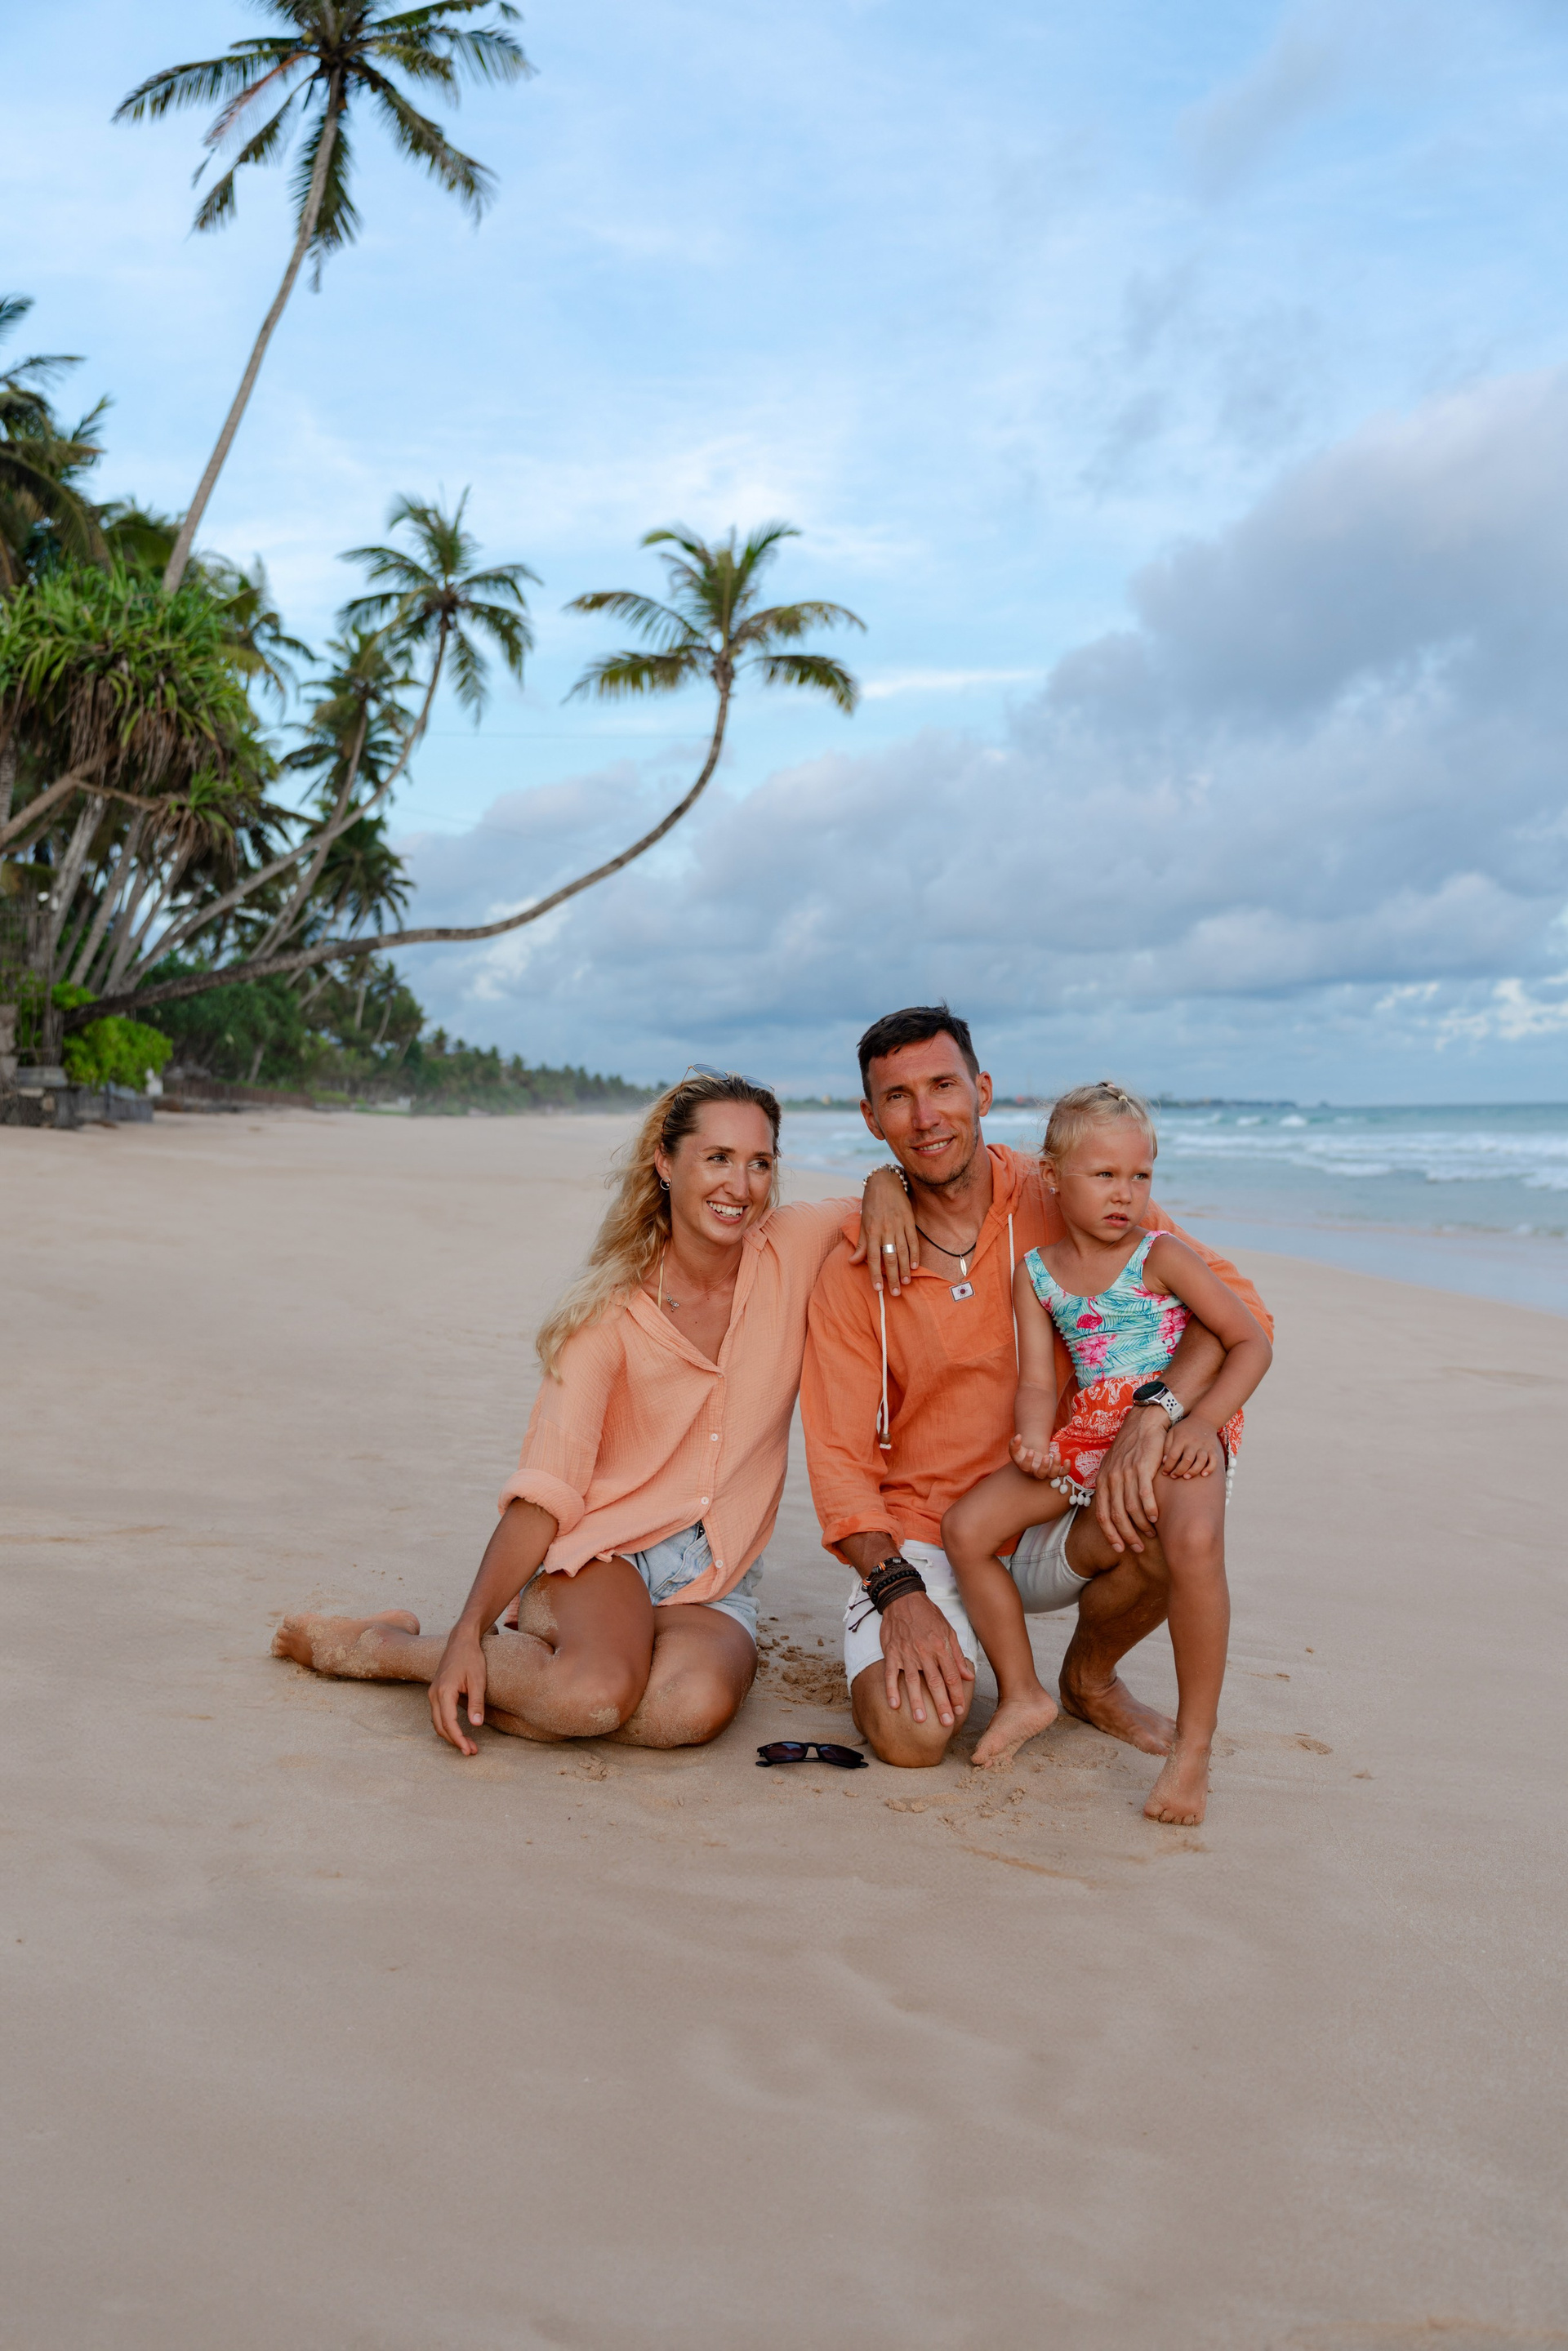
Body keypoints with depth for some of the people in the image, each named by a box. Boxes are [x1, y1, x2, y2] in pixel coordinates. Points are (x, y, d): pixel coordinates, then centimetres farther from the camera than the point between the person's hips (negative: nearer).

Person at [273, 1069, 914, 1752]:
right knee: (594, 1691, -35)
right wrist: (468, 1631, -24)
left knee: (694, 1706, -33)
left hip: (714, 1590, 2)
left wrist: (884, 1184, -11)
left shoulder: (794, 1250, -1)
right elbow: (547, 1489, -12)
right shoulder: (610, 1307, -6)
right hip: (602, 1552, -2)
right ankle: (385, 1644, -7)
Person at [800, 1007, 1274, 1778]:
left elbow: (1235, 1304, -13)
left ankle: (1090, 1678, 3)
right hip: (919, 1539, -1)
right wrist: (899, 1592, -22)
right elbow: (840, 1460, -6)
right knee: (911, 1734, -25)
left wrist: (1152, 1414, -32)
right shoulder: (853, 1270, -6)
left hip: (1051, 1522, 1)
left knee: (1163, 1521, -31)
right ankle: (930, 1654, 14)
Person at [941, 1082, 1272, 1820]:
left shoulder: (1160, 1255, -3)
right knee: (966, 1527, -6)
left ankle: (1194, 1746, -21)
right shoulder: (1036, 1274, 7)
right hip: (1086, 1431, 5)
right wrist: (1034, 1443, -20)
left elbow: (1251, 1341, -2)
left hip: (1174, 1423, -5)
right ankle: (1023, 1694, 12)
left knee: (1194, 1539, -36)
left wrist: (1203, 1421, -17)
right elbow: (1037, 1381, 3)